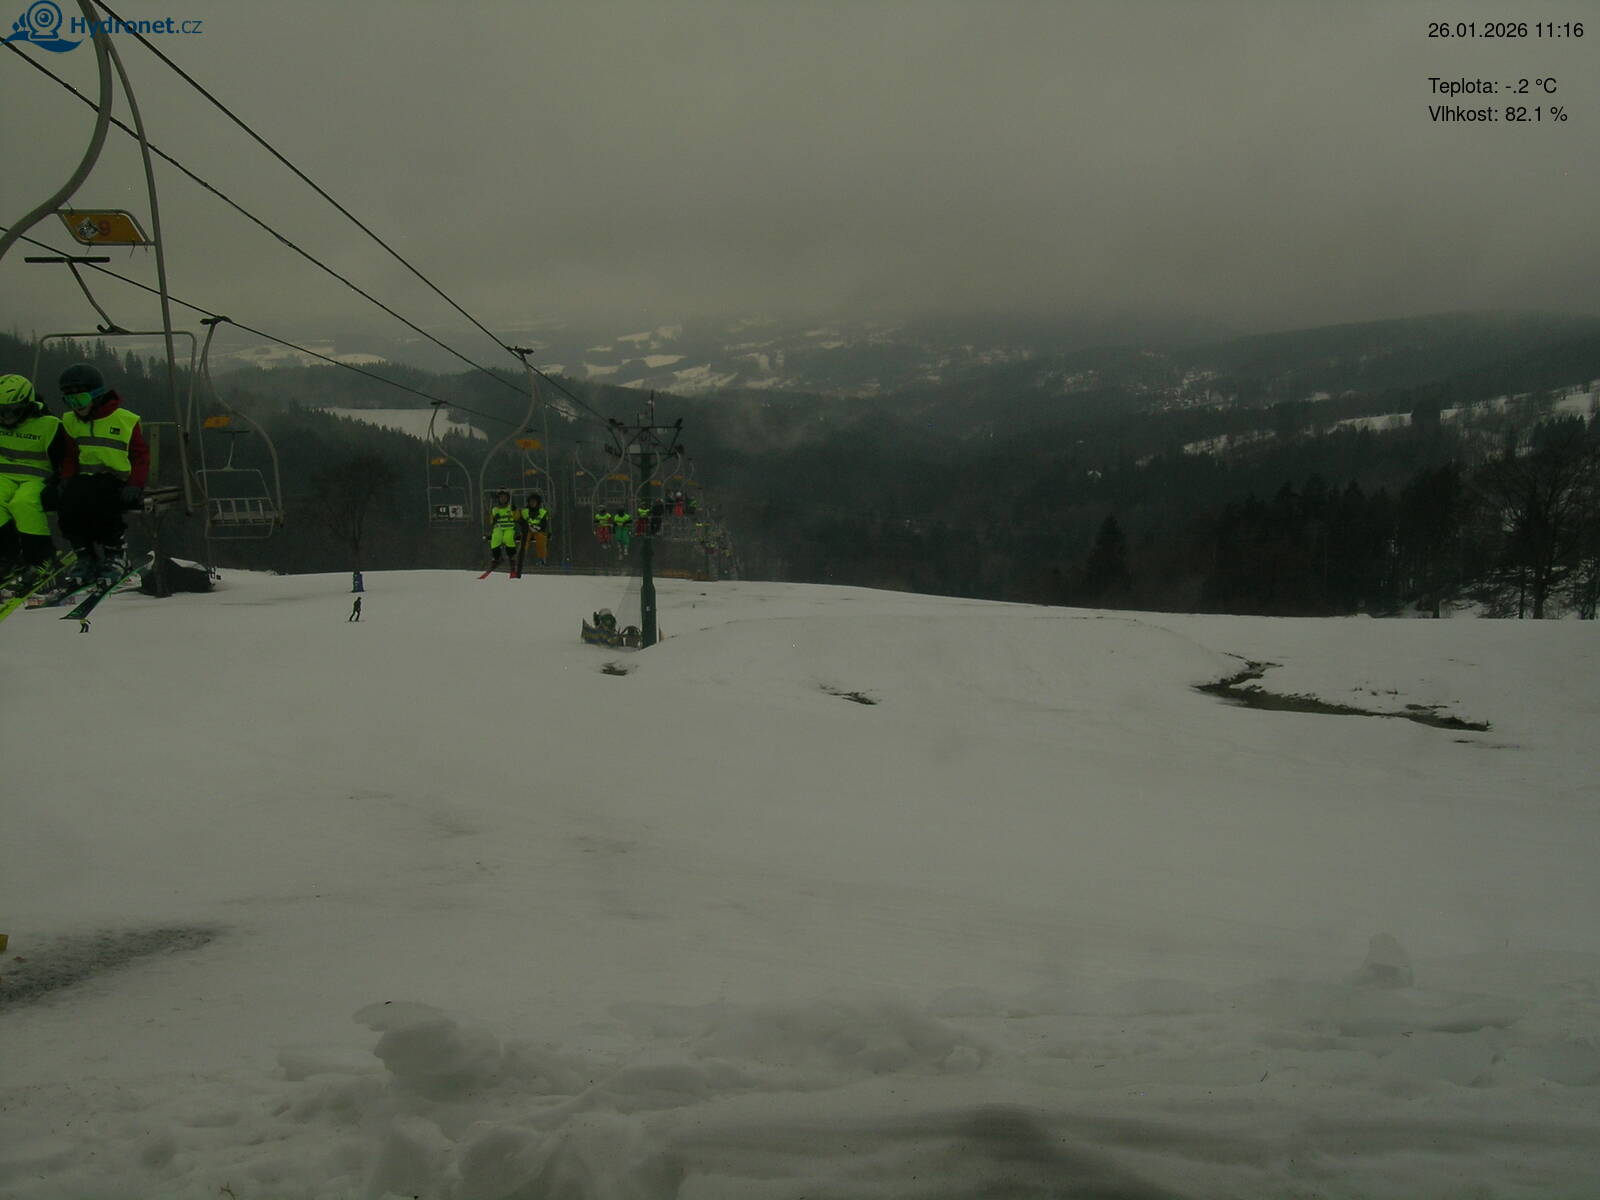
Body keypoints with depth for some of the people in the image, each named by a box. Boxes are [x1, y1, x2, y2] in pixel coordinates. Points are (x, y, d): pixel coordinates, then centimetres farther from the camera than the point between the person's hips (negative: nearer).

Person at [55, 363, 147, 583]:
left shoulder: (126, 420, -2)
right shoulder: (70, 422, 14)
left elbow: (141, 456, -1)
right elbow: (69, 457, 19)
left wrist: (134, 486, -13)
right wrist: (67, 482, 2)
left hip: (117, 480, -5)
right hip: (84, 479, 5)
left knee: (101, 506, -35)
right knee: (66, 505, -26)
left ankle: (116, 555, -10)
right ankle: (86, 554, -2)